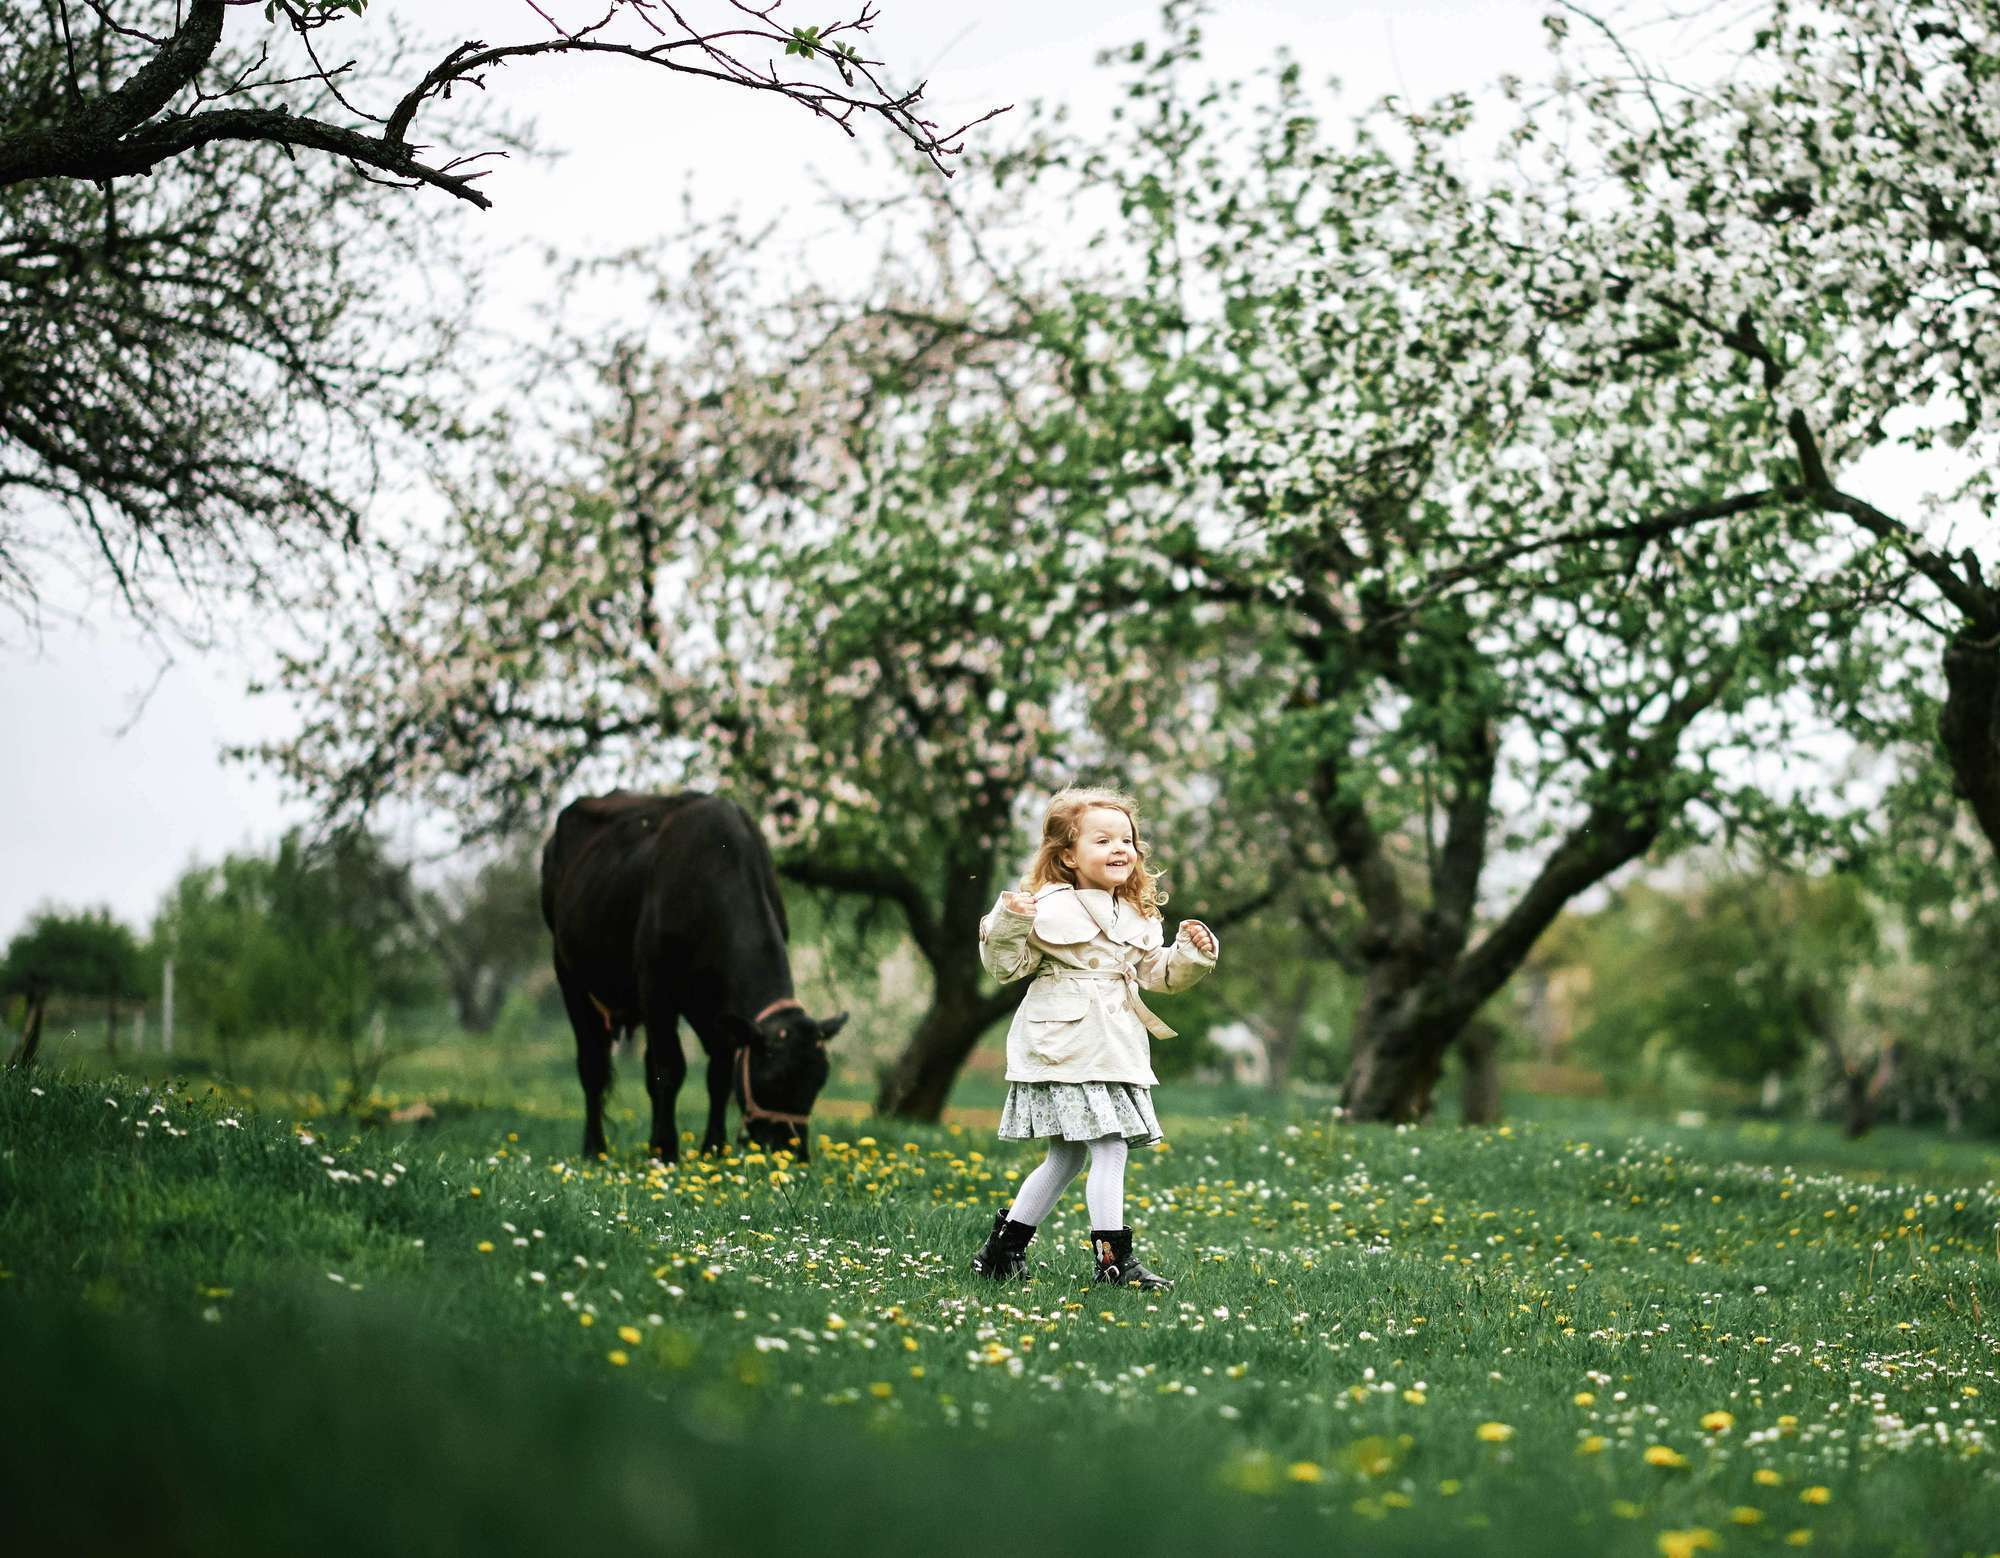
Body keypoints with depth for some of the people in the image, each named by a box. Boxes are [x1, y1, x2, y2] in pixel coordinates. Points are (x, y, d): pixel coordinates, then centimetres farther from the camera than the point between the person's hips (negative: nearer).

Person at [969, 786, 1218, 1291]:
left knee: (1065, 1156, 13)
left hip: (1114, 1053, 8)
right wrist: (1008, 925, -26)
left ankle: (1005, 1246, 23)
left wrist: (1191, 954, 3)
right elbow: (1007, 965, -9)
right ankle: (1114, 1258, -6)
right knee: (1109, 1149, -12)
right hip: (1067, 1051, -8)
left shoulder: (1135, 917, 14)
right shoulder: (1049, 907, -9)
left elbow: (1159, 972, 19)